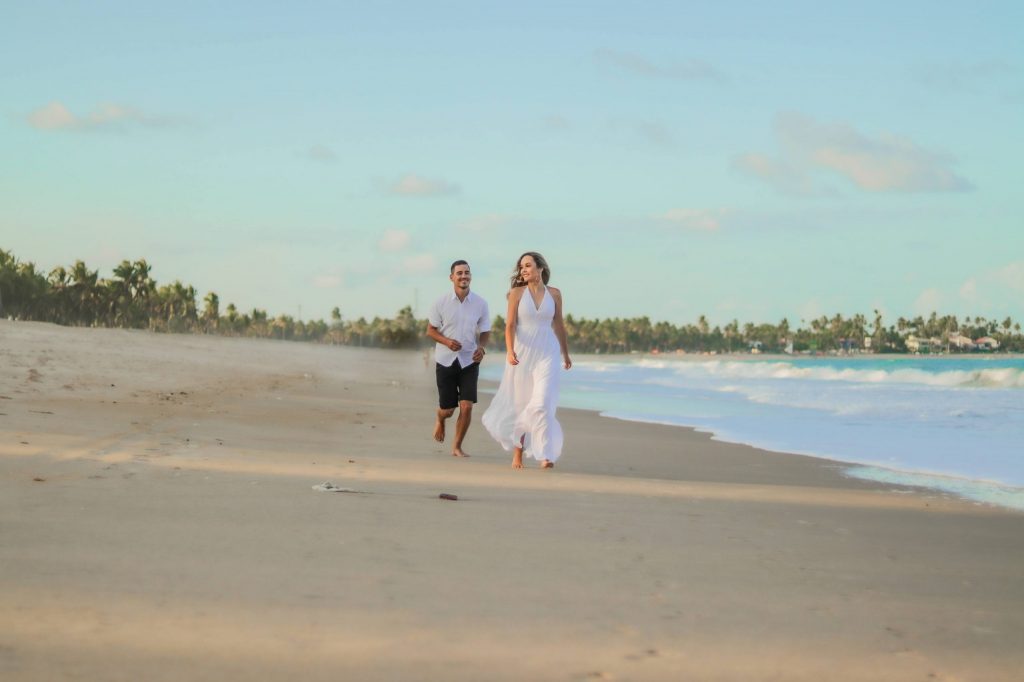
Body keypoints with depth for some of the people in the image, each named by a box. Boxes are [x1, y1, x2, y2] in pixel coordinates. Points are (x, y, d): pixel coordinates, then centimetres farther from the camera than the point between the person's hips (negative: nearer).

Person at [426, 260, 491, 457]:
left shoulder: (480, 304, -2)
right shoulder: (441, 303, -4)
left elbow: (485, 332, 8)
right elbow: (430, 330, 3)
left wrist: (481, 347, -14)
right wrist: (446, 341, -17)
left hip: (469, 361, 1)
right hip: (446, 360, 0)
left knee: (467, 406, -11)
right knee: (447, 409, 3)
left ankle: (457, 447, 6)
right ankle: (440, 420, 42)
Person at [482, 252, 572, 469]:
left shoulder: (554, 294, 5)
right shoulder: (517, 293, 0)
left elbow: (559, 325, 15)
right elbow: (510, 325, -6)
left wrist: (566, 354, 22)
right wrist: (509, 351, -22)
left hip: (547, 353, 0)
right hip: (522, 353, 0)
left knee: (542, 404, -15)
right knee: (520, 405, 7)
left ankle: (546, 455, -16)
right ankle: (517, 453, 23)